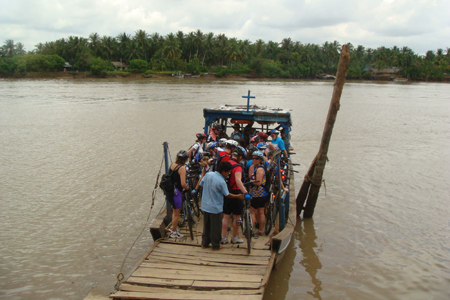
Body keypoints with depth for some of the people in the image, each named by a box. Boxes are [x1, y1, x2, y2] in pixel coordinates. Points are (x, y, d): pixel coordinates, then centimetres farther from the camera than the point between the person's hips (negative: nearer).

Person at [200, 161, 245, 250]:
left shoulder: (208, 174, -5)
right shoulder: (221, 182, -21)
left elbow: (201, 184, 7)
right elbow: (227, 194, -11)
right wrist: (238, 196, 4)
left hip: (205, 205, 6)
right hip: (215, 208, -6)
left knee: (206, 225, 19)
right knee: (216, 227, 9)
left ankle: (204, 243, 28)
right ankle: (216, 245, 20)